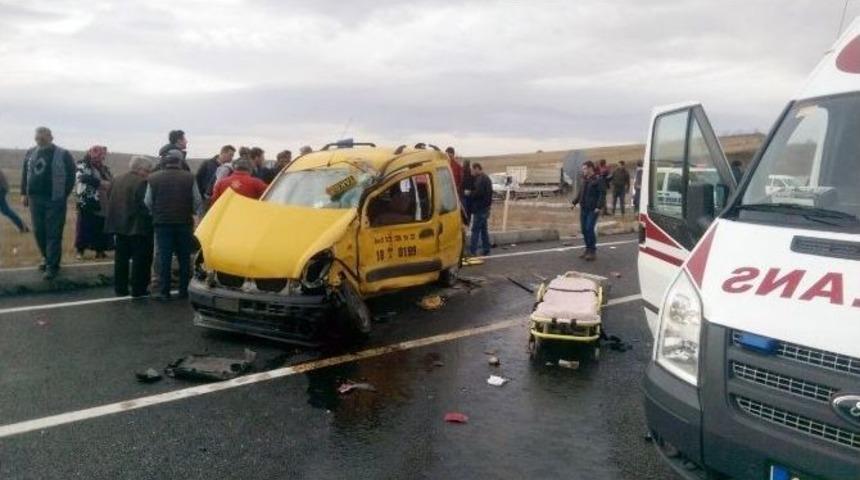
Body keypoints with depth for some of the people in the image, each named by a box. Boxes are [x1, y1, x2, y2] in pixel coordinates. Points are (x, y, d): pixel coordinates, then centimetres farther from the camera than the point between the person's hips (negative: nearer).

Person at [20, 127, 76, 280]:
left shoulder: (63, 155, -5)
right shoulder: (30, 153, 11)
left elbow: (71, 176, -4)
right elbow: (25, 174, 16)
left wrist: (63, 195, -7)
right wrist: (24, 193, 10)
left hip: (55, 200, -5)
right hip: (35, 199, 5)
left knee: (53, 234, -3)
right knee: (38, 232, 11)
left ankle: (52, 266, 2)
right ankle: (47, 258, 29)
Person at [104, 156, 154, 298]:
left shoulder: (117, 179, 8)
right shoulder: (141, 183, -16)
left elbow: (109, 200, 14)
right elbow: (145, 205, -20)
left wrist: (112, 219, 20)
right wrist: (149, 221, -8)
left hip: (120, 225, 8)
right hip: (137, 226, -7)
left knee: (121, 258, 15)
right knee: (140, 259, 1)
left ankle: (120, 288, 19)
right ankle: (138, 289, 3)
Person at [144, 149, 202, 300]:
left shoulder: (153, 178, -1)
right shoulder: (189, 177, -3)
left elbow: (148, 202, 1)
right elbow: (197, 201, -2)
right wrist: (192, 213, 16)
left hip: (162, 222, 0)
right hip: (184, 222, 0)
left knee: (164, 258, 3)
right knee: (184, 258, 9)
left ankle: (164, 291, 2)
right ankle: (183, 290, 11)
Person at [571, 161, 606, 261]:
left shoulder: (598, 180, -9)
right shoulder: (585, 180, 14)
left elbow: (602, 194, -15)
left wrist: (599, 207, -22)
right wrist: (575, 202, 16)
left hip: (593, 209, -7)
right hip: (583, 208, 7)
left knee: (589, 229, -11)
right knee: (584, 229, 8)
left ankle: (593, 251, -2)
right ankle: (587, 249, 20)